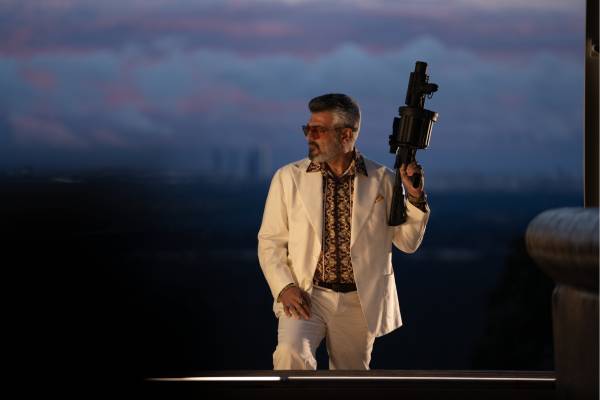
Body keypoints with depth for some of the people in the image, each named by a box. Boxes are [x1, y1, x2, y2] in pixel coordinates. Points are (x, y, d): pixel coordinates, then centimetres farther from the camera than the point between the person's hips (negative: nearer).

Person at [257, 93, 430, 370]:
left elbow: (408, 242, 6)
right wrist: (285, 287, -9)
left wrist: (414, 196, -9)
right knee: (291, 353, -28)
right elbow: (270, 242, 6)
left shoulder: (382, 180, 3)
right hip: (306, 296, -1)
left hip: (360, 304, 1)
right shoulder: (289, 178, 3)